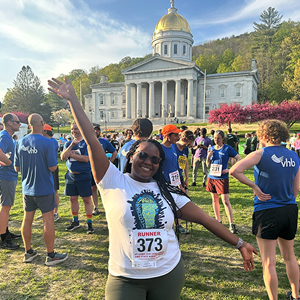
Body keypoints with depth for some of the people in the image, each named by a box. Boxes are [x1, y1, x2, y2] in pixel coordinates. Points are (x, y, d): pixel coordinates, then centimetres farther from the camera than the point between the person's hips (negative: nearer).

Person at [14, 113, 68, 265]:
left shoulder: (20, 143, 1)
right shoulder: (47, 143, -17)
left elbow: (17, 168, 6)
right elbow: (53, 167, -17)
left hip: (27, 189, 6)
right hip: (44, 189, -6)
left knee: (27, 219, 14)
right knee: (48, 220, 3)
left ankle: (28, 252, 28)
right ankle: (51, 255, 12)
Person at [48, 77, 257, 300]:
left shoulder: (167, 191, 0)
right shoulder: (113, 182, -8)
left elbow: (204, 218, 1)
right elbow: (91, 139, -13)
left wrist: (239, 244, 2)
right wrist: (73, 99, -14)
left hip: (169, 274, 3)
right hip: (126, 279, -2)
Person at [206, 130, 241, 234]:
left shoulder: (227, 148, -5)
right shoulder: (211, 148, 8)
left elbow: (239, 159, -5)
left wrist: (229, 170, -13)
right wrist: (208, 157, -8)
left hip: (222, 178, -5)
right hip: (211, 177, 5)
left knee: (225, 201, -7)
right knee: (214, 199, 11)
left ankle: (232, 224, 0)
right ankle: (218, 220, 24)